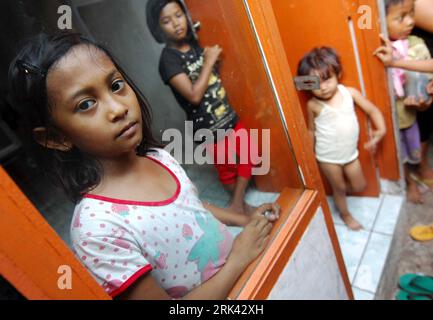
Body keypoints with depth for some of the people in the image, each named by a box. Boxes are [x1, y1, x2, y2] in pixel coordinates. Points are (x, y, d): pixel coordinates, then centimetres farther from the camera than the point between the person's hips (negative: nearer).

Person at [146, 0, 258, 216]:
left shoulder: (194, 45, 4)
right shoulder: (168, 58, -16)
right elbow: (194, 95, -24)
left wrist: (215, 58, 0)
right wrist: (209, 62, -17)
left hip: (228, 116, 7)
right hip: (208, 127, -6)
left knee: (249, 156, 13)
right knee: (227, 168, 12)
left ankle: (237, 204, 29)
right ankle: (238, 203, 39)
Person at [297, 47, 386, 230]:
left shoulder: (349, 92, -10)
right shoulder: (313, 105, -18)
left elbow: (372, 110, -1)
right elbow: (311, 130, -5)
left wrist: (381, 130, -16)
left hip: (350, 153, 4)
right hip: (327, 157, -3)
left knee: (359, 186, 17)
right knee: (339, 188, 17)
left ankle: (337, 191, 48)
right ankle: (345, 215, 45)